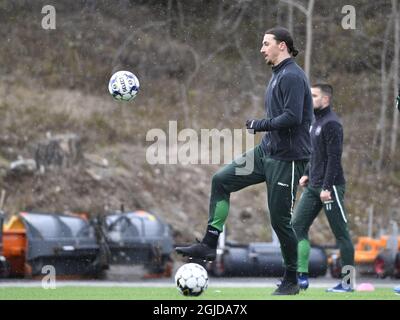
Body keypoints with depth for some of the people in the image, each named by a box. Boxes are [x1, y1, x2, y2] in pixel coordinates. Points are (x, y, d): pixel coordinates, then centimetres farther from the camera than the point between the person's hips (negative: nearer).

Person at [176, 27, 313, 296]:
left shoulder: (292, 76, -16)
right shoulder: (278, 75, 15)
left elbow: (293, 117, -25)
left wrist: (259, 125, -16)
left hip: (287, 158, -10)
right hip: (266, 152, 10)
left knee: (280, 219, -3)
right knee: (221, 180, 2)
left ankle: (291, 280, 11)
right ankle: (209, 245, 2)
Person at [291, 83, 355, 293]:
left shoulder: (331, 124, -14)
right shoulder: (315, 122, 14)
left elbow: (334, 157, -19)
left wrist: (327, 187, -22)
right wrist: (307, 174, 14)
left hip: (330, 187, -9)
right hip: (313, 187, 9)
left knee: (340, 233, -2)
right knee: (297, 226, 2)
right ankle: (302, 277, 2)